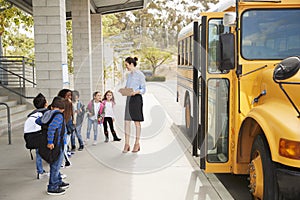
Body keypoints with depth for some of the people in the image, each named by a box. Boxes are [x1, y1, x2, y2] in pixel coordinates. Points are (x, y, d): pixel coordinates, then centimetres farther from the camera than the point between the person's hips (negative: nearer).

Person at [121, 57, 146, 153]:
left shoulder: (140, 74, -6)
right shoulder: (129, 75, 15)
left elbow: (143, 89, -8)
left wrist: (135, 92, -25)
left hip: (136, 98, -7)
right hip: (129, 98, 7)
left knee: (137, 122, 2)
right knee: (127, 121, 1)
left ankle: (137, 144, 12)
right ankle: (126, 144, 4)